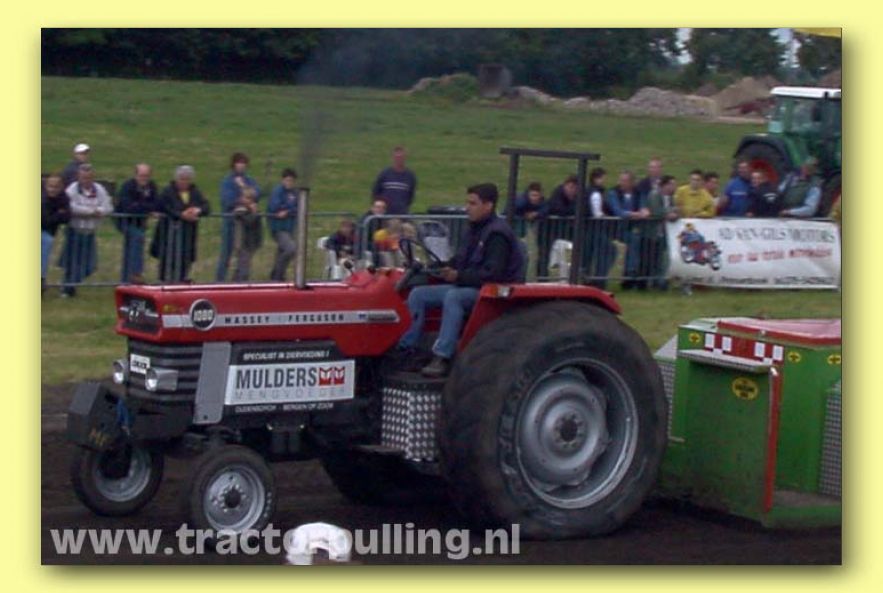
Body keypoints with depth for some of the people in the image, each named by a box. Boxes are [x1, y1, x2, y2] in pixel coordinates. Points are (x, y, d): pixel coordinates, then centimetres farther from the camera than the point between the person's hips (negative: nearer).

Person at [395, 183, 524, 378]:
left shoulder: (497, 234, -14)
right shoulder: (474, 230, 16)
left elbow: (492, 274, -22)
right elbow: (459, 262, 21)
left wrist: (459, 276, -26)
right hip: (464, 287, 10)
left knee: (453, 297, -37)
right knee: (418, 294, -3)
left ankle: (442, 358, -40)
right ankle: (406, 349, -9)